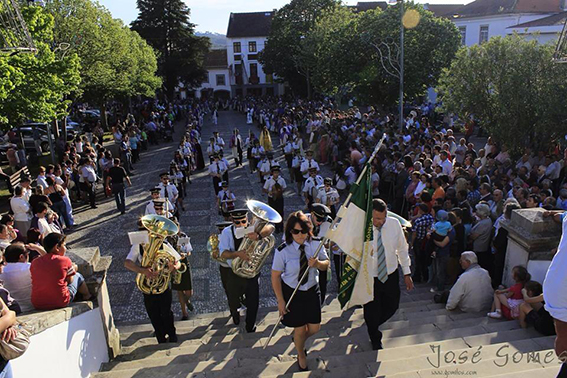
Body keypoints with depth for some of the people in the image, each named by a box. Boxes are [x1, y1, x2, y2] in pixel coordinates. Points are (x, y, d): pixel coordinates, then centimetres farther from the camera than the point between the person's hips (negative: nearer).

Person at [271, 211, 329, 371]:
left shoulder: (316, 244, -14)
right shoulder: (282, 251, -23)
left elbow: (326, 264, 0)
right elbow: (275, 276, -14)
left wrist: (317, 263, -24)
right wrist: (280, 300, -12)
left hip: (312, 290, 3)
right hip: (292, 293, -3)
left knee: (314, 328, 10)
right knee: (300, 329, 11)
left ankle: (298, 339, 47)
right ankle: (301, 355, 45)